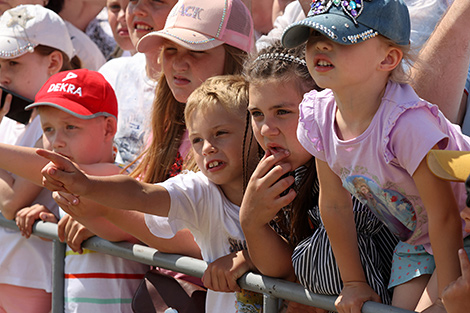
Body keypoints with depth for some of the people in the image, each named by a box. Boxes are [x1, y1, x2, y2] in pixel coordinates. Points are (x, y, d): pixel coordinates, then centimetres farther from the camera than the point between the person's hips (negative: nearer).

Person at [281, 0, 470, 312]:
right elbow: (334, 205, 1)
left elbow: (444, 216, -28)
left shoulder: (406, 122, -33)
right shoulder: (319, 117, -13)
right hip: (416, 239, 6)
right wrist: (355, 283, 6)